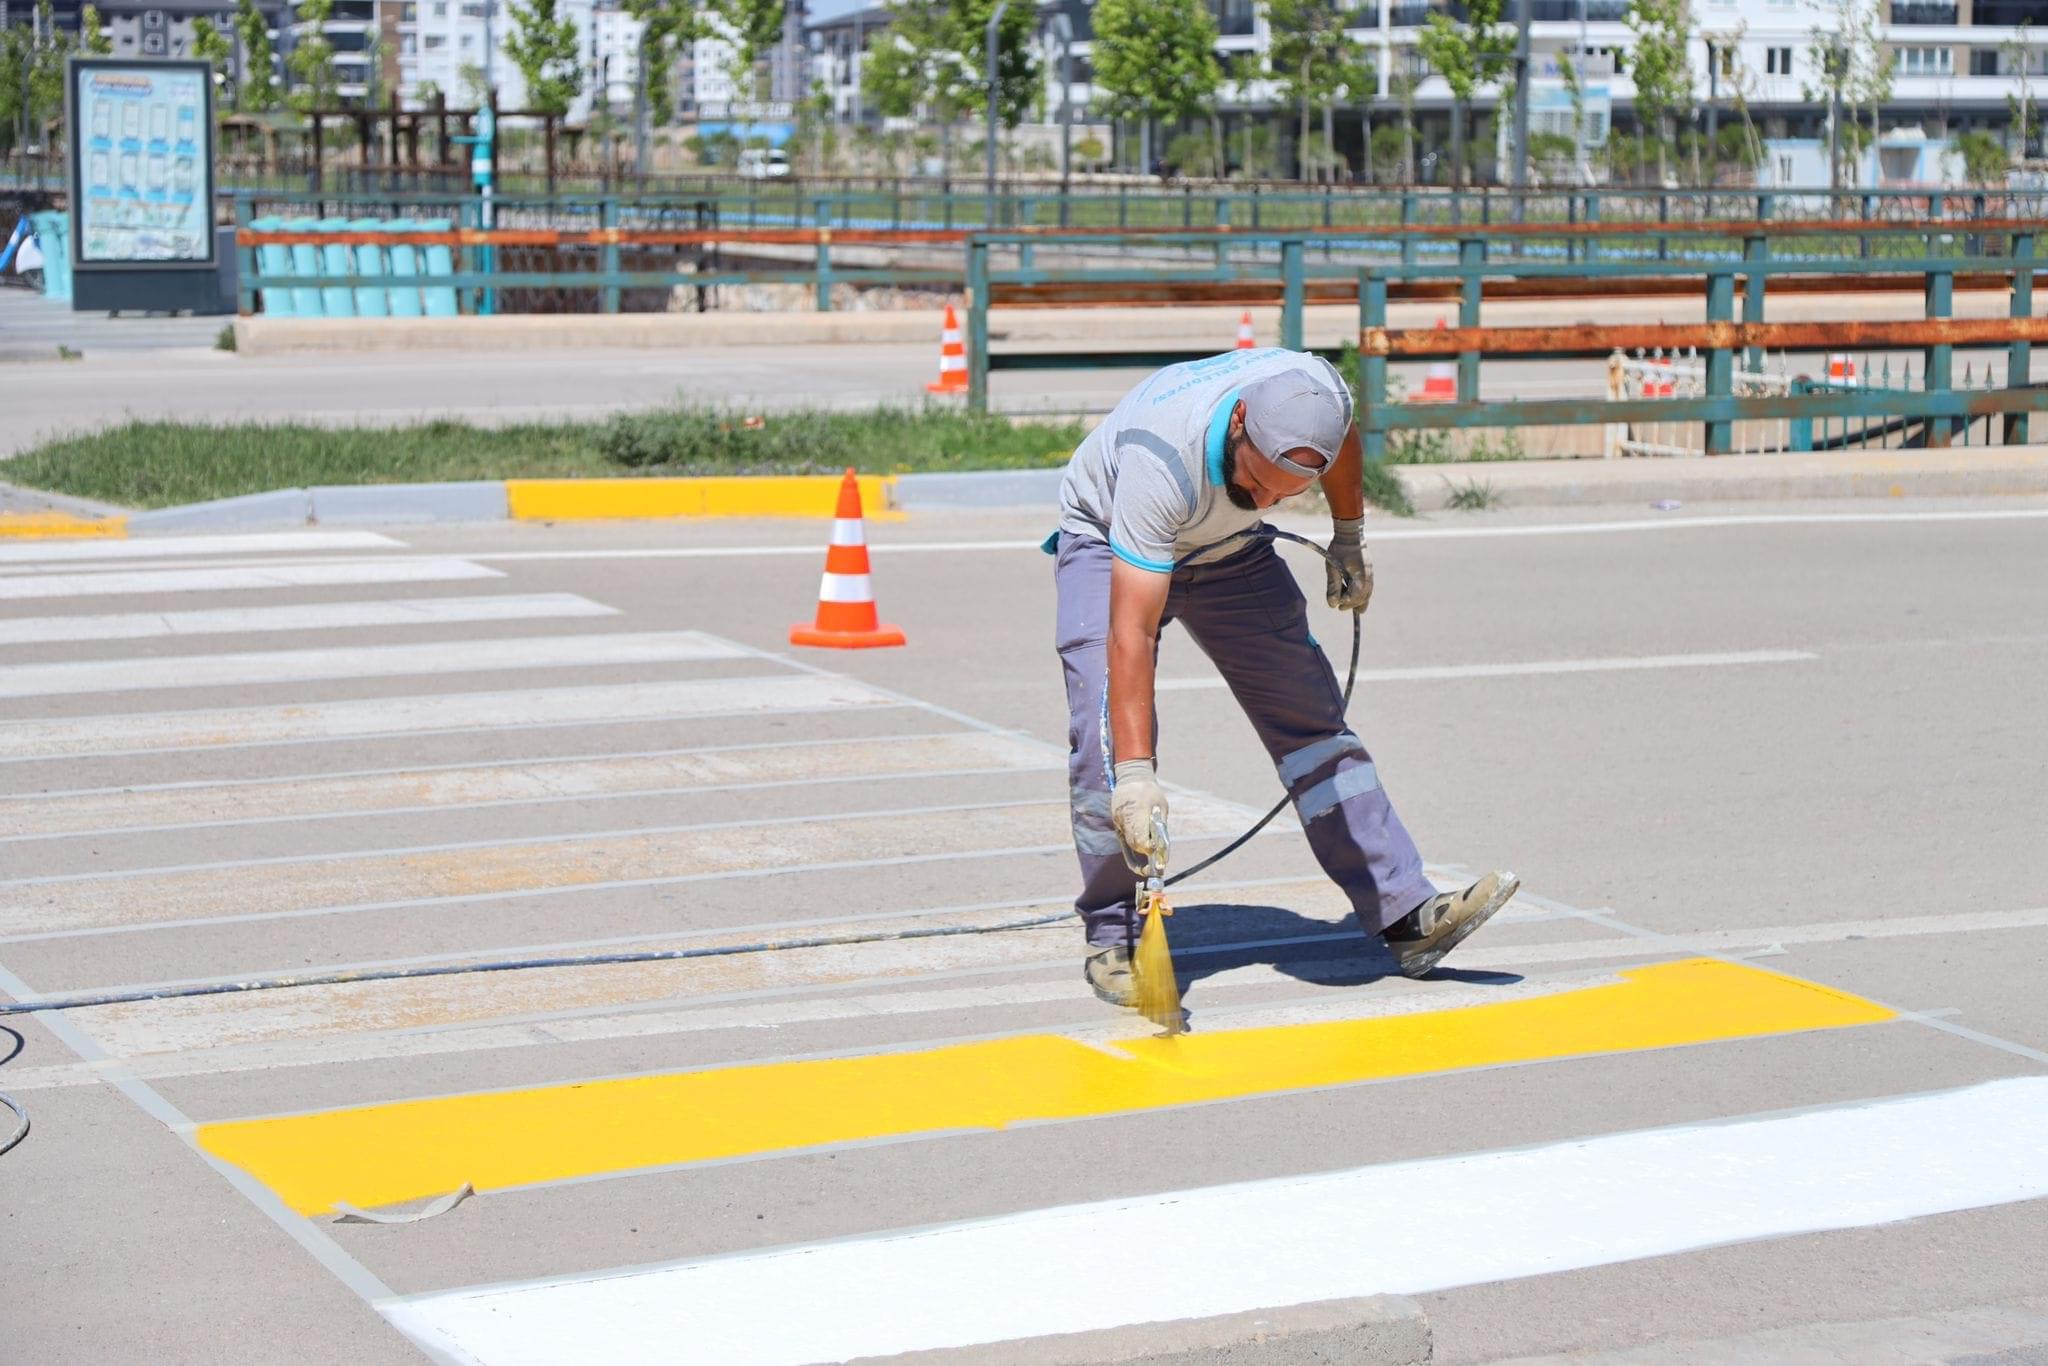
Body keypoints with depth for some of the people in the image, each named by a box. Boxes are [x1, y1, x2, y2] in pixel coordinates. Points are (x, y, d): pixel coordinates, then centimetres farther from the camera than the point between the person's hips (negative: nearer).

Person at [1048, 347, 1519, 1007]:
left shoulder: (1316, 392, -30)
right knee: (1109, 737, -21)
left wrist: (1348, 538, 11)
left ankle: (1405, 914, 2)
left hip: (1229, 548, 5)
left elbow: (1345, 439, 0)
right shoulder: (1160, 456, -43)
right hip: (1111, 541, -5)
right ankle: (1113, 939, -8)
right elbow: (1131, 634, -44)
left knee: (1311, 715, -1)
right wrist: (1135, 773, -47)